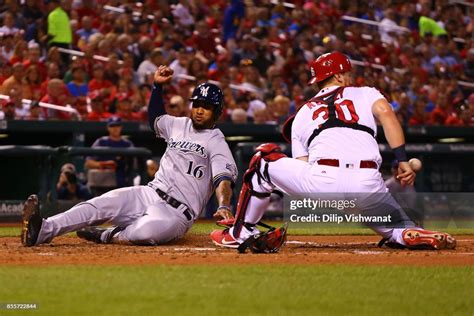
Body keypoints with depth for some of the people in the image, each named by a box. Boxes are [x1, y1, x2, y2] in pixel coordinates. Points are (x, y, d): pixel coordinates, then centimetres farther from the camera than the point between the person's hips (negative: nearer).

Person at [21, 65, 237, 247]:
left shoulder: (216, 141, -1)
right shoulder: (179, 125, 20)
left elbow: (223, 178, -16)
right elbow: (155, 118, 41)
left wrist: (224, 206, -37)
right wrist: (158, 85, 26)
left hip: (177, 212, -6)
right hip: (149, 195, 6)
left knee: (148, 231, -41)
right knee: (102, 204, -22)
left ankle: (108, 237, -14)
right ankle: (43, 230, -38)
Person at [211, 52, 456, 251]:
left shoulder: (303, 113, 29)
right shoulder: (364, 94, 24)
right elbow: (386, 114, 1)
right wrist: (403, 161, -3)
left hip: (322, 182, 0)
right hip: (368, 186, 0)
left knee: (265, 159, 26)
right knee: (395, 226, 26)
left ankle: (240, 233, 25)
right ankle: (414, 235, -11)